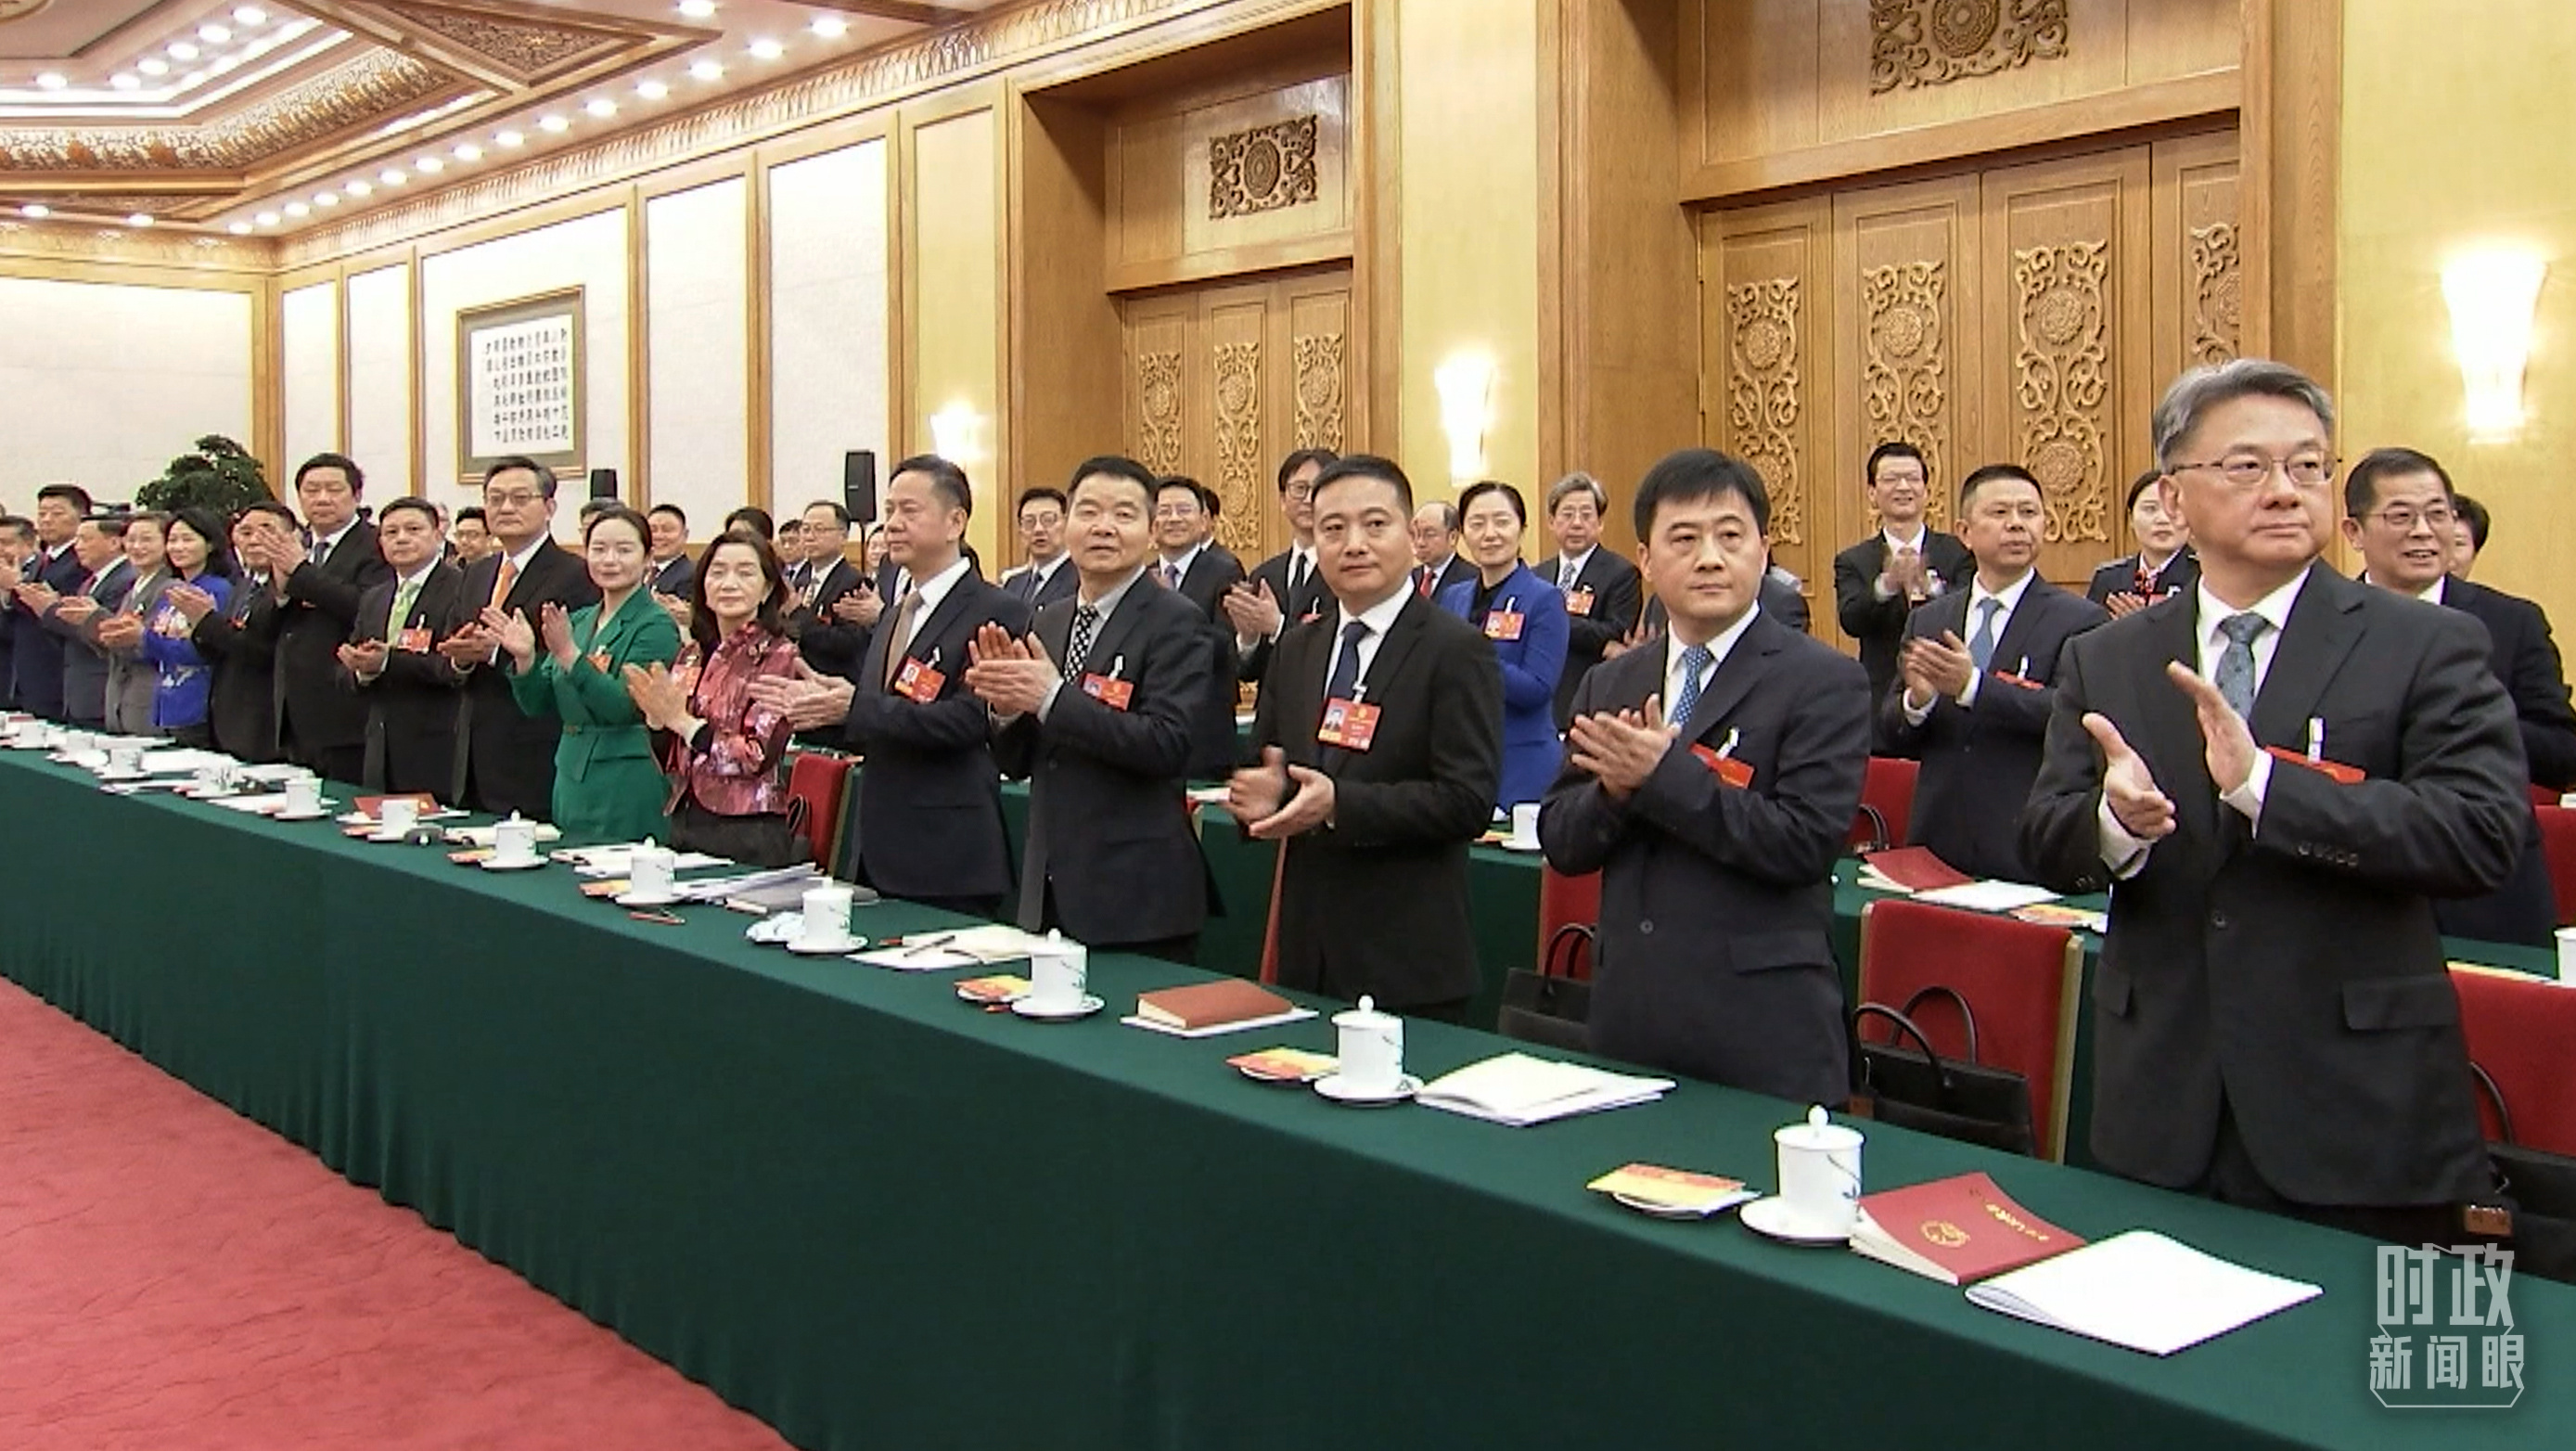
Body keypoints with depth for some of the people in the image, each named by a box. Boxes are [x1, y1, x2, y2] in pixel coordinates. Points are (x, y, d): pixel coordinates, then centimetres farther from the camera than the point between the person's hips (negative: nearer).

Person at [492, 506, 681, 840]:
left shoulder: (656, 626, -8)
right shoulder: (578, 621, 14)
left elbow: (625, 706, -20)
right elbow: (540, 705, 12)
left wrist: (569, 654, -27)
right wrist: (524, 658, -5)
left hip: (627, 785, -7)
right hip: (571, 779, 7)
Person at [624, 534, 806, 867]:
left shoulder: (779, 655, -6)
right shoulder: (691, 655, 11)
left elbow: (758, 757, -15)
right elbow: (669, 762, 12)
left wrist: (681, 720, -14)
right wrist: (656, 717, -7)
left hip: (750, 836, -6)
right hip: (685, 823, 6)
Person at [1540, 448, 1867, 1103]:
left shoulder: (1824, 681, -5)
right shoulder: (1608, 686, 10)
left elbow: (1806, 841, -16)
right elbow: (1560, 844, 8)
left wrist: (1663, 775, -19)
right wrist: (1613, 790, -12)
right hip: (1629, 1015, 5)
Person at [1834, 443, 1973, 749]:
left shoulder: (1957, 554, 6)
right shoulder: (1853, 561, 8)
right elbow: (1850, 620, -10)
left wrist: (1928, 587, -29)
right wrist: (1886, 584, -31)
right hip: (1882, 707, 0)